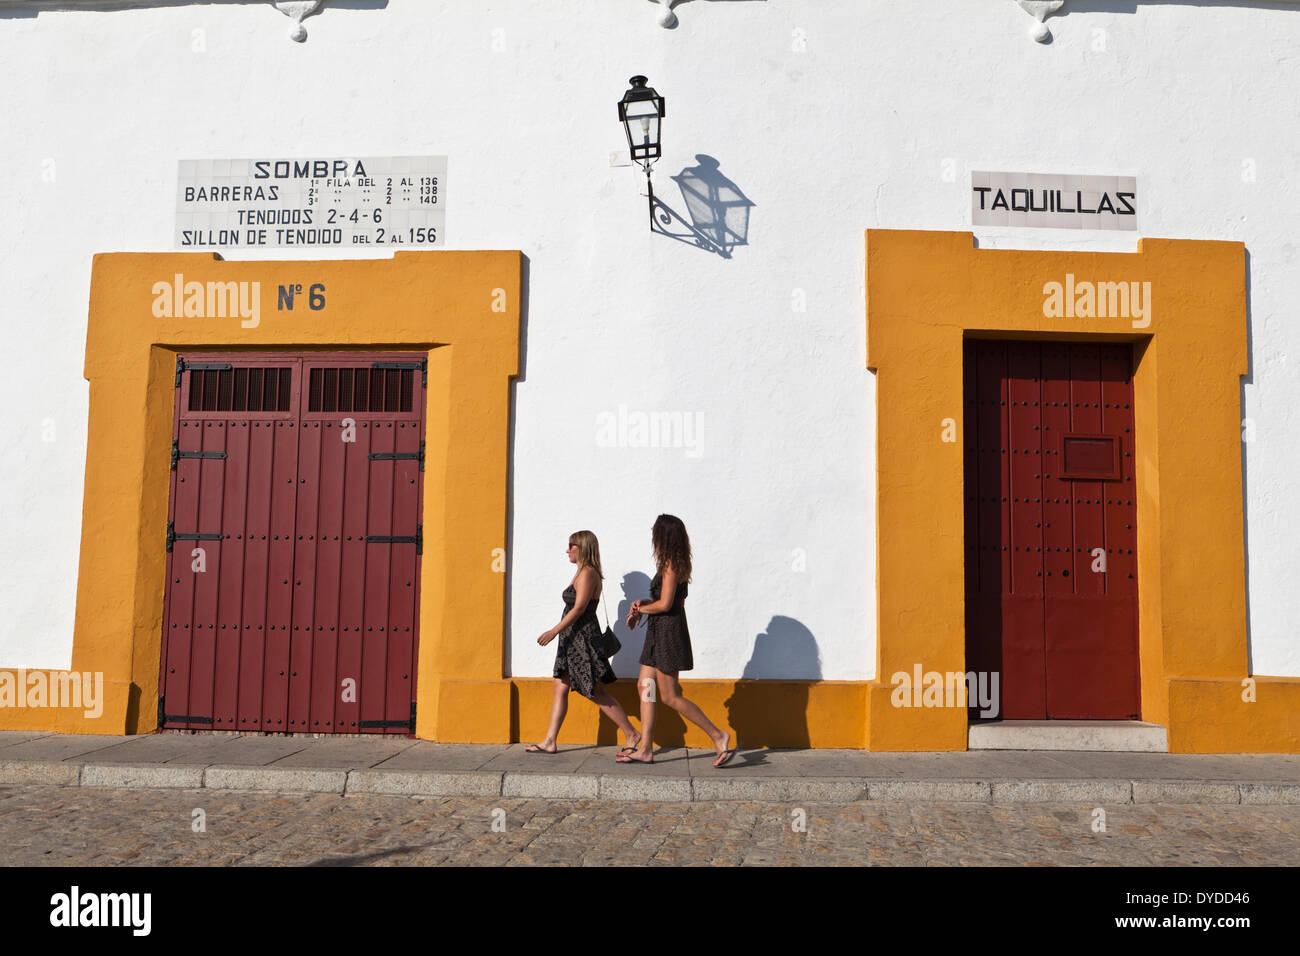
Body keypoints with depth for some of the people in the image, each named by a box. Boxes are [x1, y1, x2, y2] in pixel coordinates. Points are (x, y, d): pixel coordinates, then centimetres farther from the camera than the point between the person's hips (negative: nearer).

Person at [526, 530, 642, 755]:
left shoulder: (588, 573, -14)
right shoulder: (582, 573, 16)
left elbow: (579, 608, -20)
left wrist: (554, 631, -23)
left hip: (583, 637, -10)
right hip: (573, 638, 10)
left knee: (596, 692, -4)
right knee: (560, 689, 7)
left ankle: (632, 734, 4)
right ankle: (550, 742, 9)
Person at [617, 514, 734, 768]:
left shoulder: (671, 564, -16)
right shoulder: (673, 563, 13)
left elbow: (665, 604, -21)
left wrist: (641, 609, -5)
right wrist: (643, 603, 5)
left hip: (668, 631, -10)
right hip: (660, 632, 10)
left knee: (670, 697, -5)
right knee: (645, 686, 9)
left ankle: (718, 735, 1)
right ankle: (645, 749, 11)